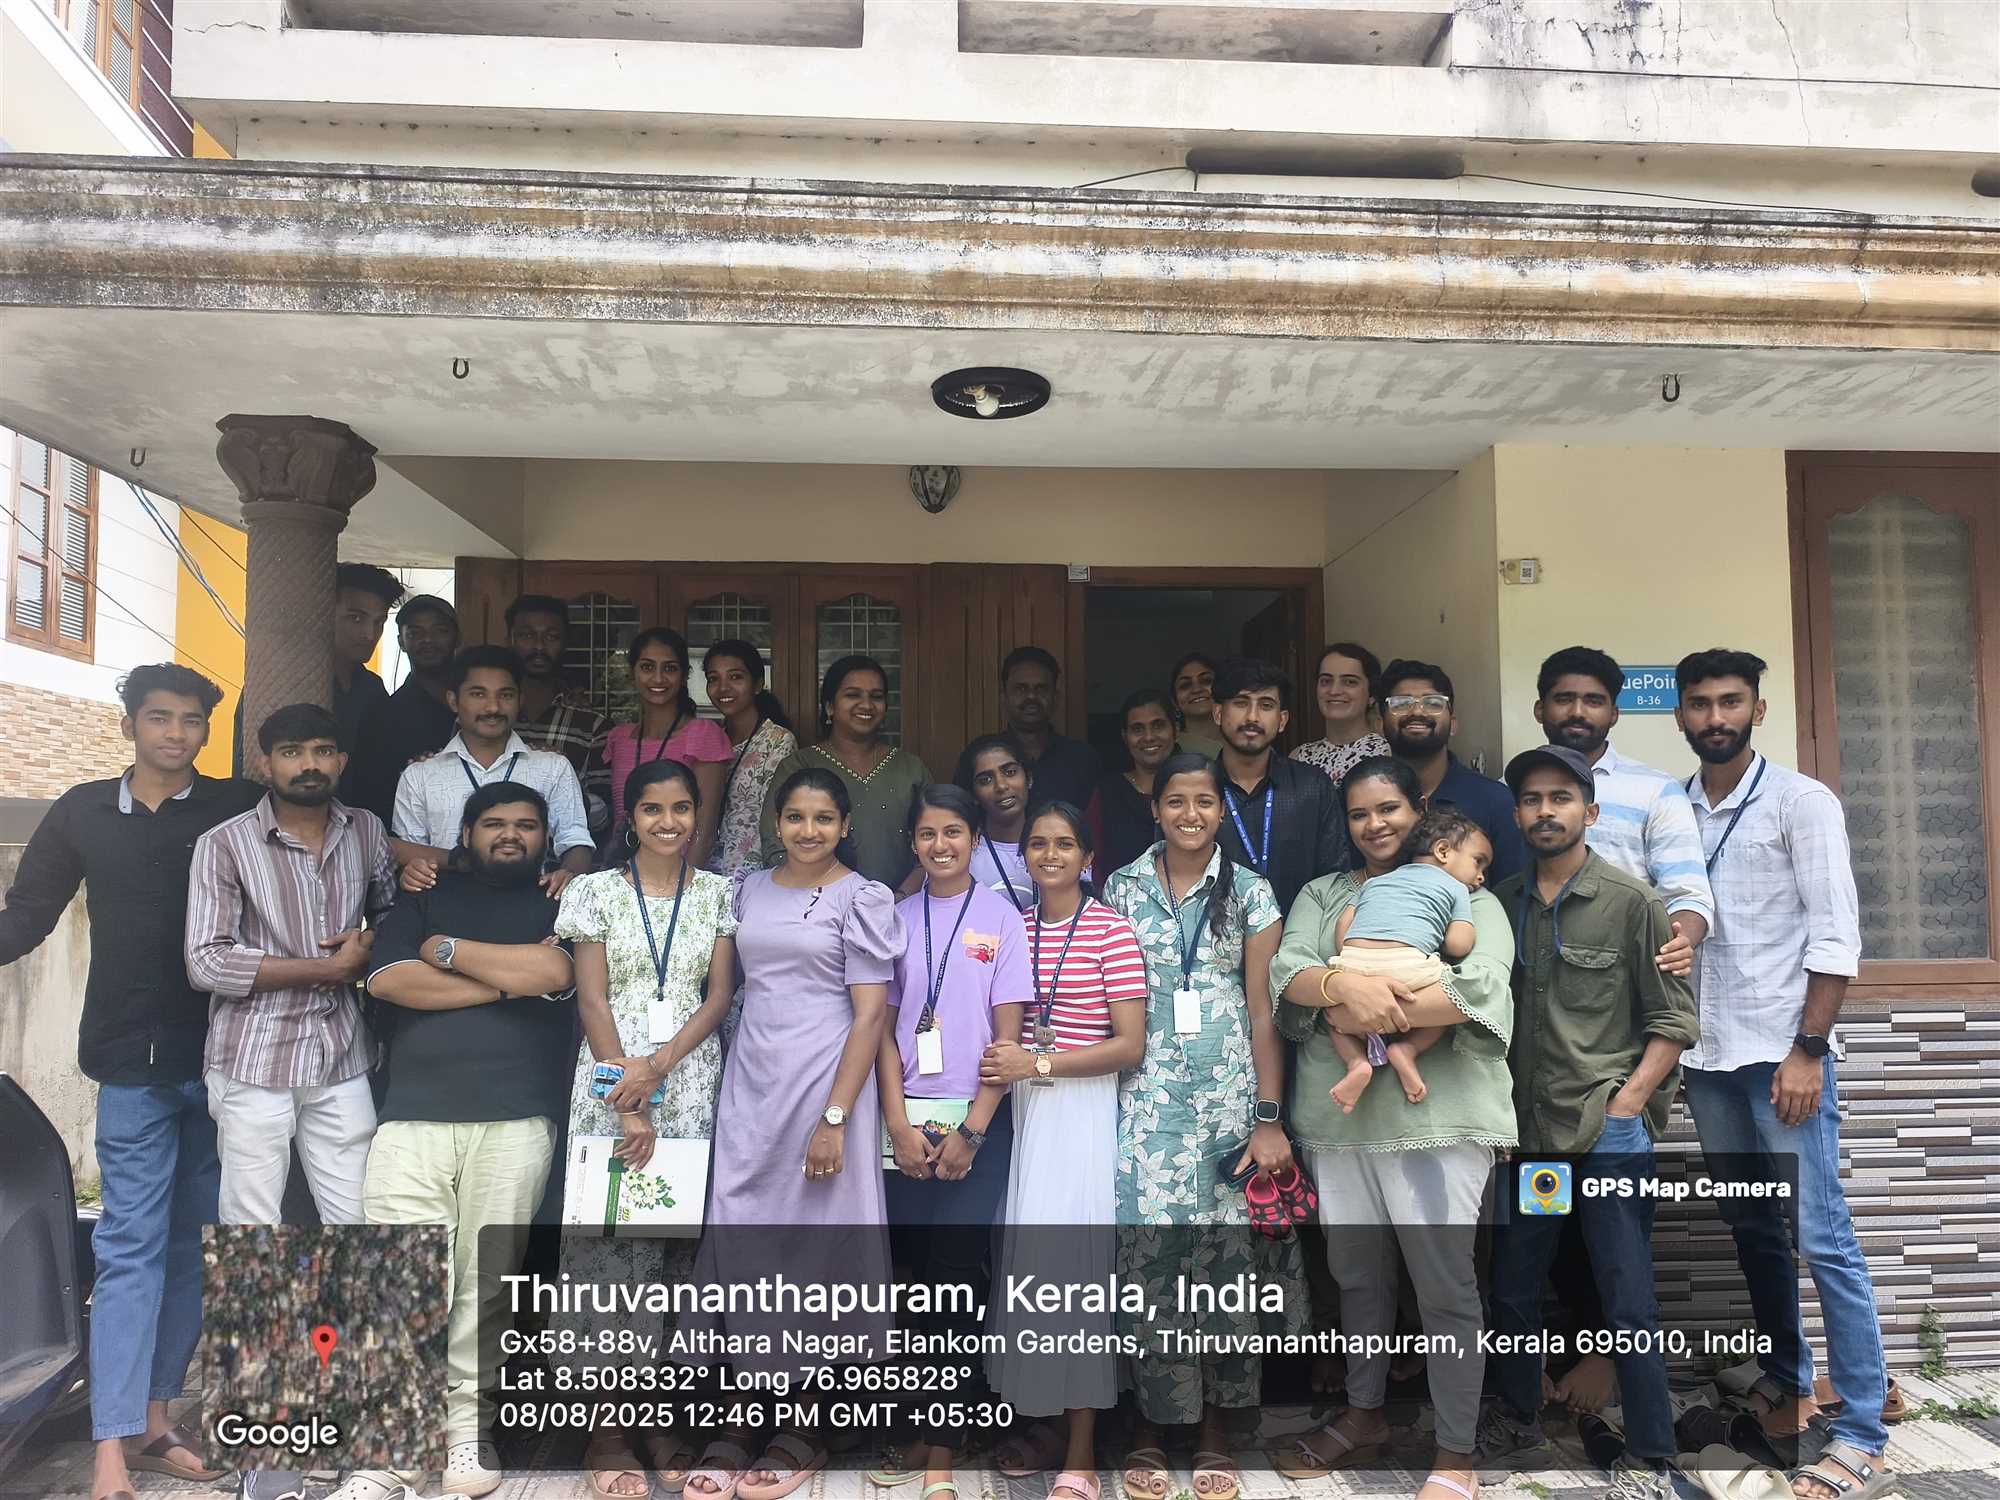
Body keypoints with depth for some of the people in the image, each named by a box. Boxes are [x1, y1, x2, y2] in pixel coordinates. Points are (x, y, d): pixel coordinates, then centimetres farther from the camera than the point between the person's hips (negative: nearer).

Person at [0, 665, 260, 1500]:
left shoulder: (239, 808, 1)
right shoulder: (82, 814, 6)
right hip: (135, 1060, 0)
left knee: (195, 1244, 10)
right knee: (129, 1247, 0)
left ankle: (153, 1418, 24)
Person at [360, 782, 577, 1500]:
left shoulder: (559, 906, 14)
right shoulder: (421, 900, 17)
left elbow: (554, 972, -7)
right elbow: (390, 980, -1)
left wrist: (447, 950, 1)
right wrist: (511, 978, -4)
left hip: (515, 1123, -1)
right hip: (411, 1118, 1)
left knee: (485, 1283, 2)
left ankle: (468, 1429, 16)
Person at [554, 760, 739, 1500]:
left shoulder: (718, 894, 7)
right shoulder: (595, 891, 2)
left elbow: (719, 996, 3)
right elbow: (592, 1000, -3)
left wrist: (659, 1066, -12)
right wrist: (627, 1104, -10)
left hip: (692, 1084, 2)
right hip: (610, 1083, -1)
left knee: (679, 1243, 5)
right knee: (609, 1242, -1)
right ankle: (607, 1429, 9)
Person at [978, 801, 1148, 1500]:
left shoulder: (1112, 930, -7)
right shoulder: (1013, 925, 9)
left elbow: (1130, 1044, -10)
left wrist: (1037, 1062, -14)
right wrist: (1001, 1062, -1)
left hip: (1082, 1108, -5)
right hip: (1020, 1105, 5)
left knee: (1070, 1260, -6)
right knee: (1025, 1260, 7)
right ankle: (1044, 1419, 25)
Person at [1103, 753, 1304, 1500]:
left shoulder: (1250, 892, 3)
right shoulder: (1122, 888, 5)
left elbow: (1263, 1010, 1)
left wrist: (1269, 1119, -5)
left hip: (1229, 1096, 0)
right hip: (1145, 1097, 0)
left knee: (1226, 1251, 3)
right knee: (1148, 1252, -3)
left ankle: (1214, 1428, 19)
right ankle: (1148, 1426, 13)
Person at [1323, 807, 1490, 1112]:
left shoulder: (1375, 882, 33)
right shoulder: (1456, 889, 19)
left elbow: (1343, 923, 23)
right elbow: (1458, 944, 7)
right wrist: (1469, 928, 27)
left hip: (1354, 961, 4)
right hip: (1409, 966, -4)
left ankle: (1357, 1060, 2)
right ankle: (1407, 1049, 3)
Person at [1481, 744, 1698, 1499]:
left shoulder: (1632, 902, -4)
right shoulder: (1501, 904, 6)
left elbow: (1672, 1020, -3)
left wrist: (1626, 1104, -11)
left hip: (1609, 1131, -4)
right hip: (1525, 1128, 4)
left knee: (1629, 1302, 0)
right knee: (1512, 1289, 14)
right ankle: (1519, 1420, 34)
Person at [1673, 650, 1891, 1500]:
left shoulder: (1801, 802, -3)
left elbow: (1835, 935, -8)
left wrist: (1807, 1050, -14)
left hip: (1782, 1053, -4)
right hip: (1708, 1056, 5)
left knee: (1820, 1238, -4)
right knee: (1751, 1230, 15)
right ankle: (1786, 1381, 32)